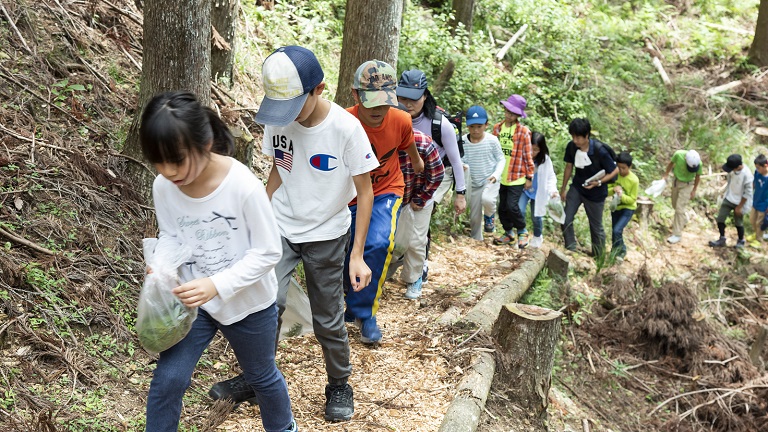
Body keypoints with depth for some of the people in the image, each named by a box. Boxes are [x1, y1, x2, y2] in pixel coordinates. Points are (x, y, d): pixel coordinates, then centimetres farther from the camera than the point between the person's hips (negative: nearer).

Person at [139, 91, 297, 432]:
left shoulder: (244, 187, -30)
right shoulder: (163, 187, -16)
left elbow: (267, 253, -22)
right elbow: (170, 235, 2)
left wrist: (217, 285, -33)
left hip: (249, 303, -2)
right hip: (193, 301, 3)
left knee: (261, 376, 20)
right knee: (167, 380, -2)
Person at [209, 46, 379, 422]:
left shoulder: (345, 128, -20)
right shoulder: (277, 122, -8)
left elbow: (364, 192, -12)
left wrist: (357, 255, -12)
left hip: (327, 236, -2)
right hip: (281, 229, 2)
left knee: (328, 320, 7)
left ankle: (339, 386, 32)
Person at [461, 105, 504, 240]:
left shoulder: (492, 140, -12)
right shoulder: (463, 141, -9)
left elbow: (501, 159, -2)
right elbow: (461, 161, 1)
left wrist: (496, 174, -18)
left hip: (490, 180, -2)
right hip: (474, 183, 3)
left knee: (487, 199, -34)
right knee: (474, 217, 9)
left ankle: (489, 216, 1)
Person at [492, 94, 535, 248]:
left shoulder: (523, 131, -8)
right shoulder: (497, 128, 5)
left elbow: (528, 156, -5)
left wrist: (529, 177, -4)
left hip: (517, 177, -5)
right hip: (501, 176, 5)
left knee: (512, 206, -11)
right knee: (502, 207, 10)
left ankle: (522, 232, 13)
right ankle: (509, 233, 29)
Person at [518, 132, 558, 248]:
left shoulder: (545, 160, -12)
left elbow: (551, 177, -6)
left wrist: (552, 190, -18)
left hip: (538, 192, 0)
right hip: (524, 190, 0)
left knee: (536, 216, 9)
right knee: (519, 210, -18)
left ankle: (538, 237, 38)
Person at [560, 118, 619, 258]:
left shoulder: (599, 150, -26)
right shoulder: (571, 146, -13)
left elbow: (615, 170, -14)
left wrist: (598, 182, -27)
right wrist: (563, 189, 10)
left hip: (595, 193, -3)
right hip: (576, 188, 4)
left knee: (596, 226, 8)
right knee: (566, 219, -8)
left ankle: (598, 257, 26)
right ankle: (570, 250, 11)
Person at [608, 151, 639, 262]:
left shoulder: (634, 180, -20)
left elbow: (632, 199, -16)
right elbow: (607, 192, -5)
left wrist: (622, 195, -32)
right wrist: (613, 190, -26)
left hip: (628, 209, -5)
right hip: (615, 207, 5)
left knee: (617, 230, -18)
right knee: (615, 232, 13)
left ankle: (618, 251, 5)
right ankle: (620, 251, 36)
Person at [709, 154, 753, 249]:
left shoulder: (747, 175, -29)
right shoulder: (732, 169, -12)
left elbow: (747, 194, -20)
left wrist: (739, 207, -15)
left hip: (738, 202, -5)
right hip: (728, 199, 5)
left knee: (738, 223, 12)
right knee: (720, 219, 5)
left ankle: (741, 241, 35)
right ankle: (722, 239, 23)